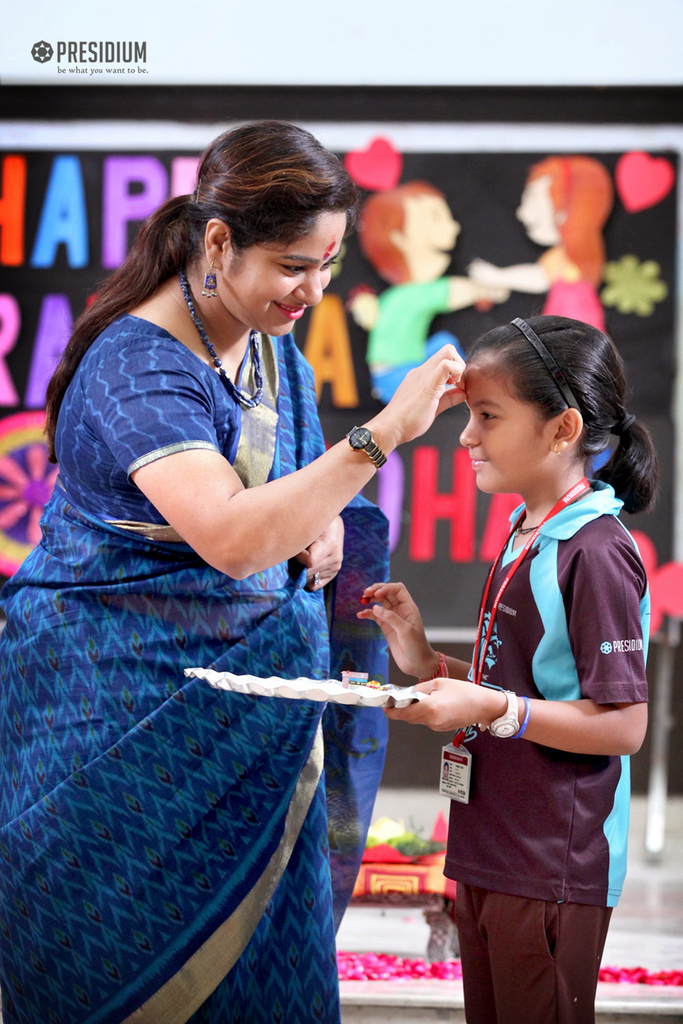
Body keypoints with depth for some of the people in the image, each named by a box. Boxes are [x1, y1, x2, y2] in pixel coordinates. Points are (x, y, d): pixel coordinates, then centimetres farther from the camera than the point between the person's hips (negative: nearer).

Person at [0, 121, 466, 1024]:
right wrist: (384, 434, -37)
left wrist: (319, 523, -1)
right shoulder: (135, 366, -21)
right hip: (114, 703, -7)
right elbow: (229, 537, -36)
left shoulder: (273, 349, 6)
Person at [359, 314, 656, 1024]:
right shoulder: (526, 540, 13)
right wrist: (431, 666, 7)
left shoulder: (595, 554, -17)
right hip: (487, 857, 9)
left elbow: (624, 724, -20)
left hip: (552, 872, -9)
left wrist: (493, 710, -26)